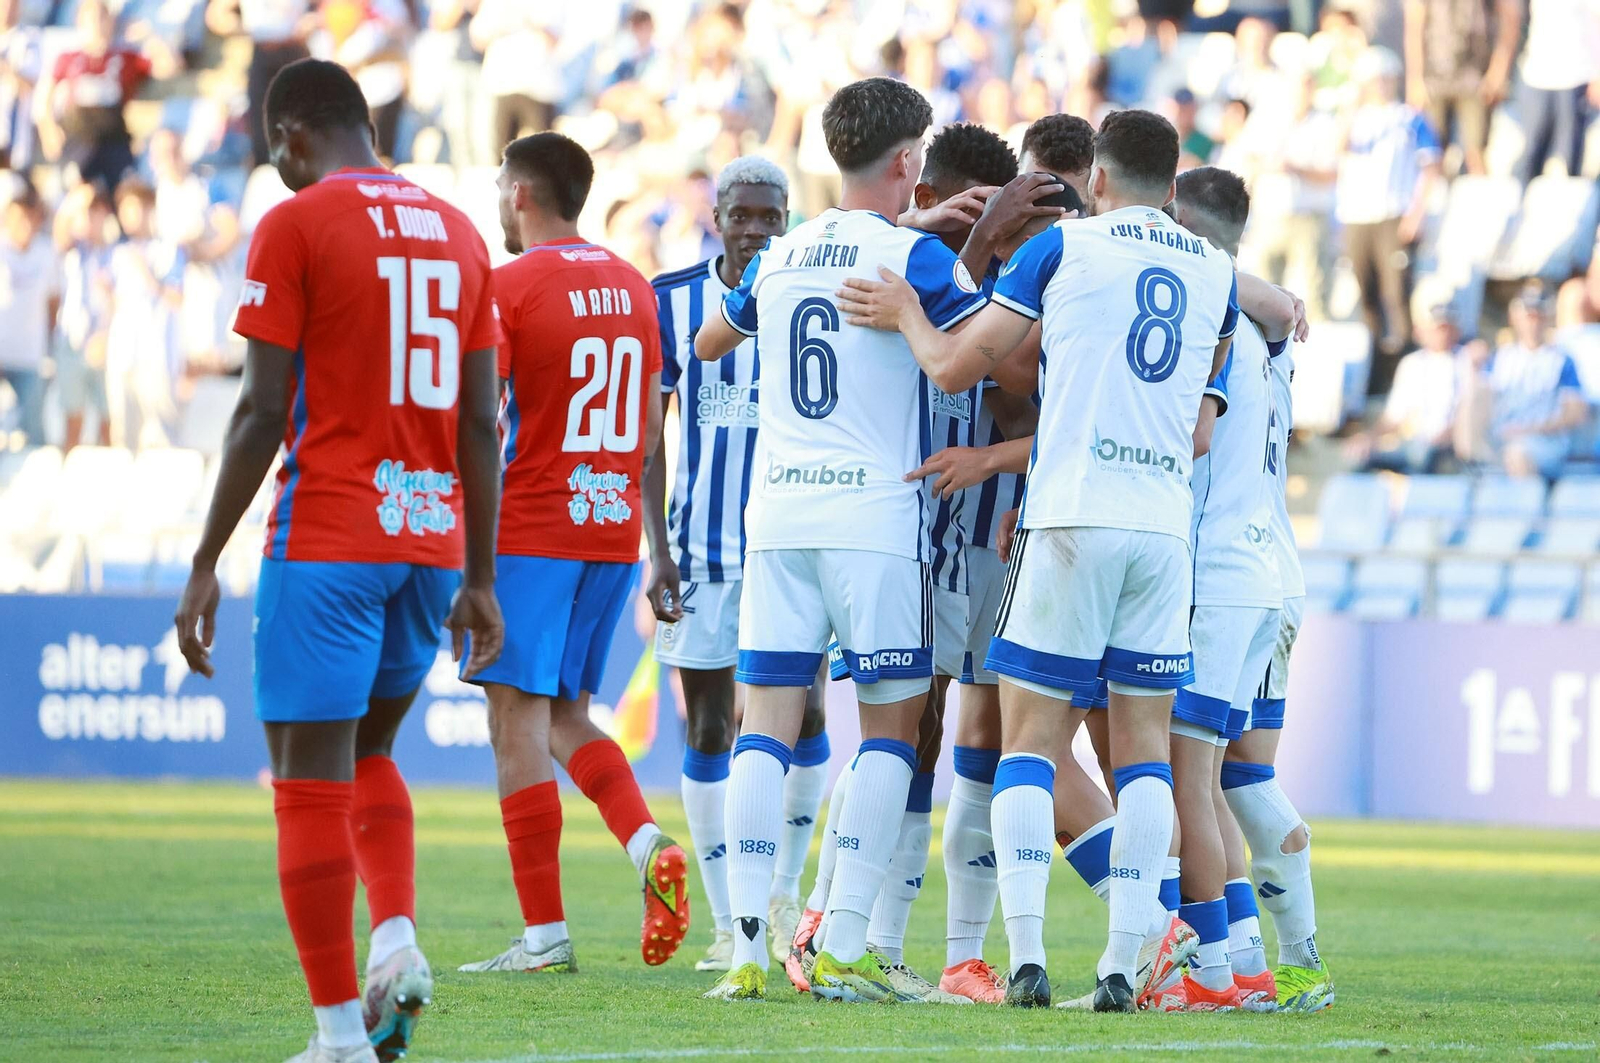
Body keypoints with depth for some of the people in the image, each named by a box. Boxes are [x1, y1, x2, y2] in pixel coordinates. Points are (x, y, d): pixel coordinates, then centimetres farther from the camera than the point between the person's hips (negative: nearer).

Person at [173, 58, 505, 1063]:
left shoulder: (296, 227, -6)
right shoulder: (457, 233, 12)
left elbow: (263, 411, -10)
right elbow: (480, 423, 11)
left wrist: (207, 563, -5)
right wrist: (479, 579, 16)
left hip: (325, 541, -6)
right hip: (434, 537, 6)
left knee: (312, 782, -1)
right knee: (369, 754, 23)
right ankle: (398, 937, 0)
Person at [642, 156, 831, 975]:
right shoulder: (672, 302, 0)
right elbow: (647, 439, 3)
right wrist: (656, 551, -4)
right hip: (702, 543, 0)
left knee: (802, 717, -3)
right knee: (709, 729, 2)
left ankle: (784, 895, 17)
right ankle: (728, 926, 7)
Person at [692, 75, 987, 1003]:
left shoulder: (777, 261, 13)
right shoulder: (914, 256, -4)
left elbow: (709, 342, 32)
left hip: (778, 512, 5)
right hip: (876, 516, -5)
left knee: (767, 726, 3)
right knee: (890, 726, 4)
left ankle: (748, 950, -5)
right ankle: (843, 947, -5)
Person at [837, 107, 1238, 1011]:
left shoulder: (1065, 247, 3)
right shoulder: (1217, 273, 14)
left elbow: (957, 367, 3)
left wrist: (906, 315, 24)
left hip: (1072, 522, -3)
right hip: (1167, 523, 3)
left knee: (1029, 738, 2)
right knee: (1145, 743, 7)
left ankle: (1027, 954, -10)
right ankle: (1124, 962, 1)